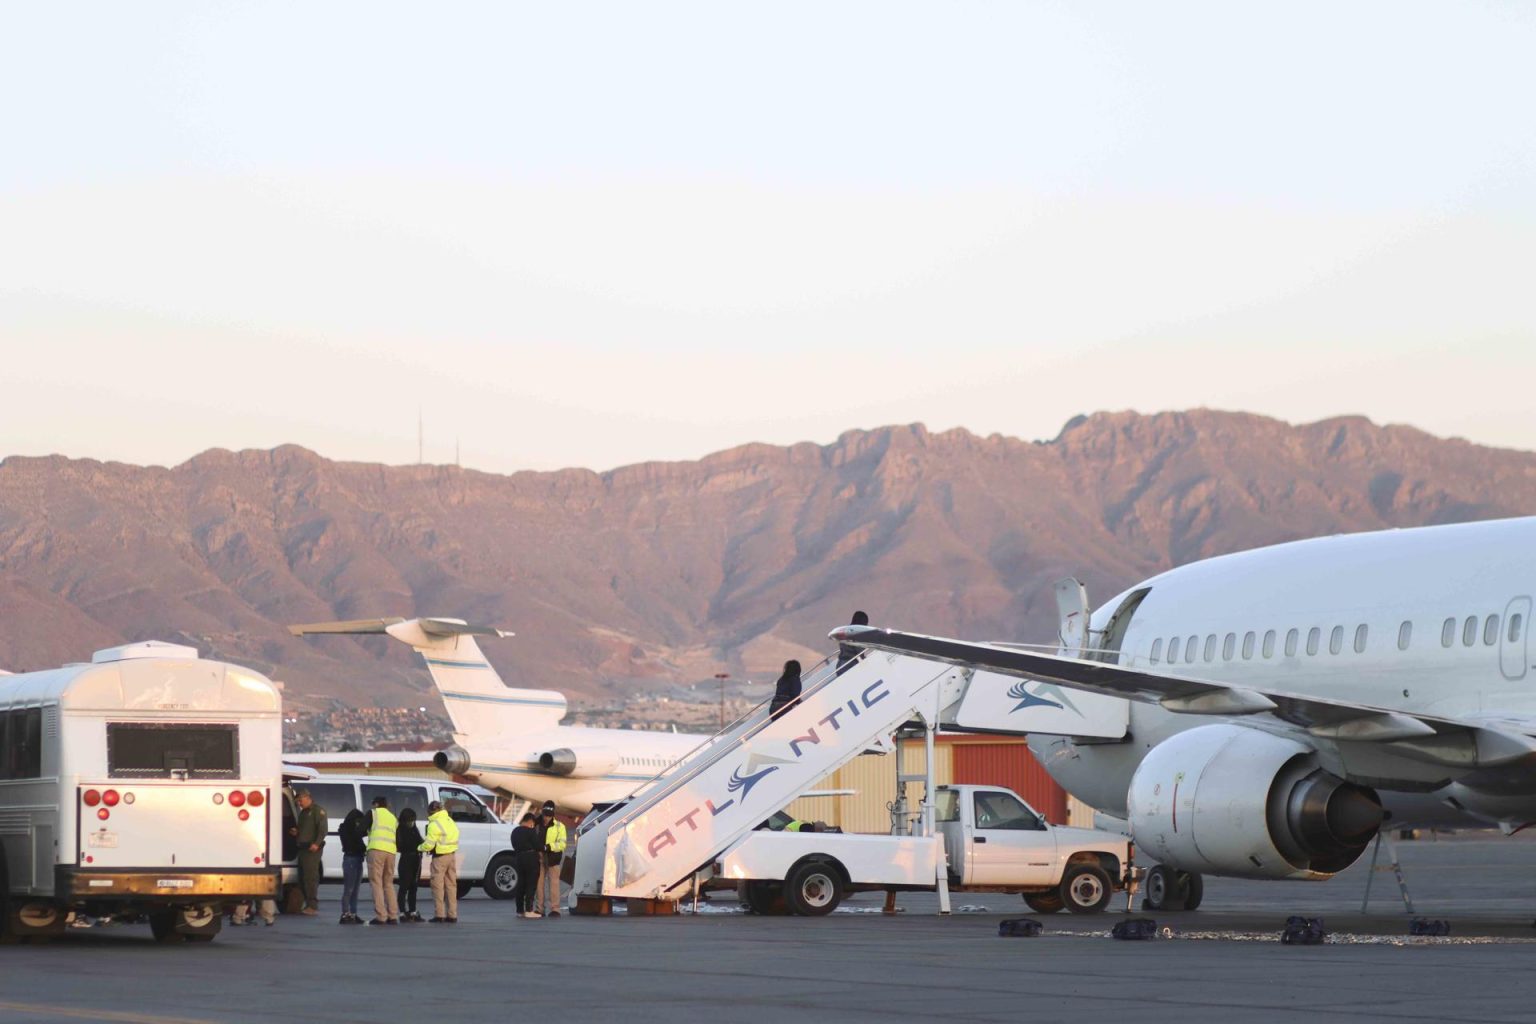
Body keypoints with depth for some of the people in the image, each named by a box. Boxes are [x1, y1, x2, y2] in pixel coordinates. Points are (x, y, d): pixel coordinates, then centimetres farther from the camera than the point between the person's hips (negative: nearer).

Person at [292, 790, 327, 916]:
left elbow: (323, 828, -16)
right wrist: (296, 832, 10)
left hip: (312, 849, -10)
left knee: (310, 877, -13)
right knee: (302, 878, 9)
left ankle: (313, 906, -15)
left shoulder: (317, 810, -6)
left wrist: (317, 843, -25)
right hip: (303, 848, 10)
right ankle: (309, 905, 14)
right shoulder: (303, 812, 23)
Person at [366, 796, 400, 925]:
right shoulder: (393, 818, 26)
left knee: (376, 883, -5)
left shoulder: (373, 813, 12)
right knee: (389, 884, 14)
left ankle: (380, 916, -13)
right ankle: (393, 916, 7)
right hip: (391, 851, 5)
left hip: (376, 850, -5)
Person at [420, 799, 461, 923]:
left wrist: (420, 847, 5)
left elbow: (428, 844, -17)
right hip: (452, 855, 8)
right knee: (451, 884, 11)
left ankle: (439, 915, -5)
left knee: (438, 885, -2)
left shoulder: (434, 824, -14)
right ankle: (452, 915, 12)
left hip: (440, 857, -8)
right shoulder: (450, 821, 12)